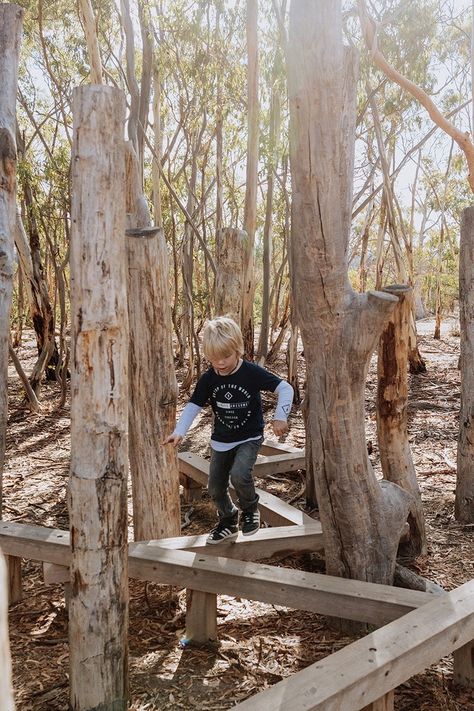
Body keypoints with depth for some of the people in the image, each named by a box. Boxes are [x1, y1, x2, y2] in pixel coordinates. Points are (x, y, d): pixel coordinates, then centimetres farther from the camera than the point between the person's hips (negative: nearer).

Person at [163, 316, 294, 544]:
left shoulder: (252, 373, -19)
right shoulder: (208, 379, -9)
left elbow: (285, 388, -15)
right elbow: (193, 406, -4)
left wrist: (280, 416, -27)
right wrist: (179, 431, -17)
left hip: (249, 437, -4)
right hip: (221, 440, 5)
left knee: (239, 474, -28)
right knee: (215, 488, 9)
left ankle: (250, 509, 3)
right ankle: (228, 522, 37)